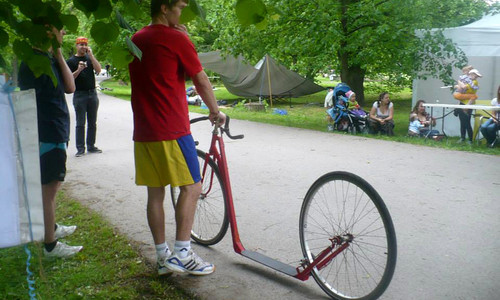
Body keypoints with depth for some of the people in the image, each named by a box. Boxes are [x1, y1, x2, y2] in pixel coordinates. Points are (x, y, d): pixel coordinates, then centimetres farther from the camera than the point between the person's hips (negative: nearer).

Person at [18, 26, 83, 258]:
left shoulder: (50, 58, 11)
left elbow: (70, 88, 4)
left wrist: (59, 55, -1)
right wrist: (34, 141, -22)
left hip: (57, 134, 10)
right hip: (46, 136, -10)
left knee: (52, 186, 21)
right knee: (49, 188, -2)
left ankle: (51, 228, 38)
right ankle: (50, 244, 8)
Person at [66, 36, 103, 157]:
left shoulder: (90, 58, 12)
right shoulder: (71, 61, 2)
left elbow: (98, 70, -4)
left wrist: (91, 55, -9)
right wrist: (78, 70, -19)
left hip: (92, 93, 4)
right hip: (79, 94, -4)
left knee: (92, 123, 8)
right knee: (80, 123, -3)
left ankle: (91, 146, 16)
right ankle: (80, 148, 1)